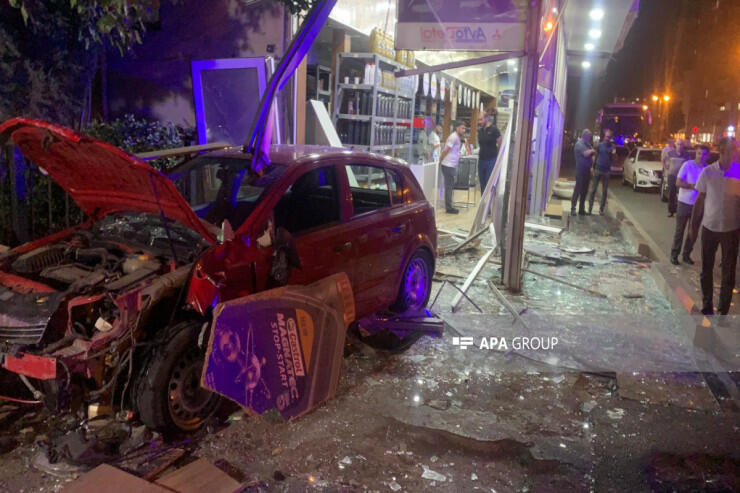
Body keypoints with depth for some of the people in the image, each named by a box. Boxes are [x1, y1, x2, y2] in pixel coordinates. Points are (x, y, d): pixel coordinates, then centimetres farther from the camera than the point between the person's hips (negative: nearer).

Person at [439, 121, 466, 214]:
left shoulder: (458, 137, 16)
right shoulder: (454, 137, -14)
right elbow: (445, 150, -17)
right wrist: (440, 160, -10)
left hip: (452, 165, 10)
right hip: (448, 165, -10)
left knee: (450, 186, 13)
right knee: (449, 186, -6)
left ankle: (449, 206, 20)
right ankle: (448, 208, -2)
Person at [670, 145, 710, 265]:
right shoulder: (687, 165, -11)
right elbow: (678, 183, -14)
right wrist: (692, 186, -25)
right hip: (685, 203, -3)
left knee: (693, 232, 11)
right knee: (680, 230, 5)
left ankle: (687, 255, 24)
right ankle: (674, 254, 15)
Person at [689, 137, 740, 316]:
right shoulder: (708, 172, -5)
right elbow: (700, 200, 3)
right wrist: (693, 224, 3)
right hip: (709, 227, 1)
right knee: (706, 269, 12)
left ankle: (724, 310, 20)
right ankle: (707, 306, 27)